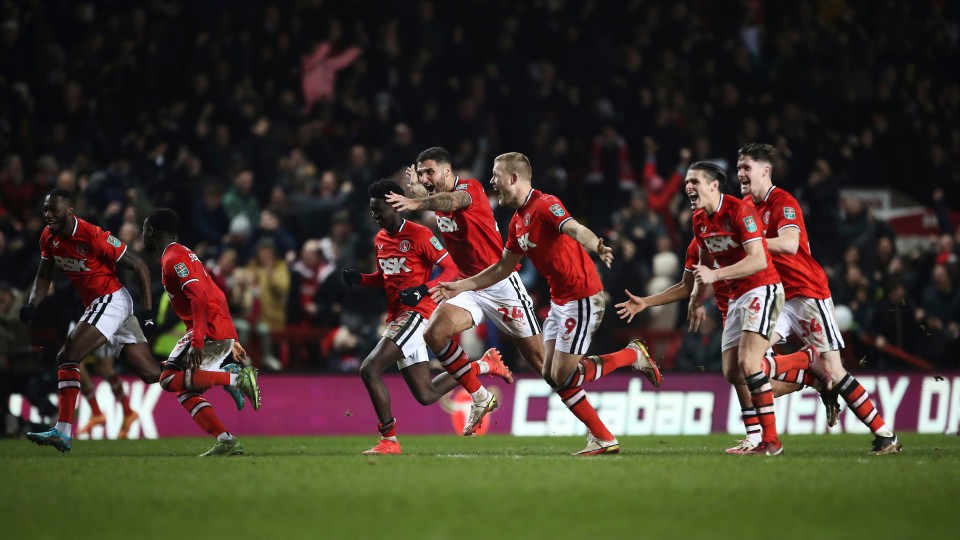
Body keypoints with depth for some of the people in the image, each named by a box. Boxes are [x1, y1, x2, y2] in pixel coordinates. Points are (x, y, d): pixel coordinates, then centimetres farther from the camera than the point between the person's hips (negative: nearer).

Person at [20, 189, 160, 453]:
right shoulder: (49, 237, 1)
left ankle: (63, 432, -20)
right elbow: (44, 276, 16)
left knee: (67, 357, -19)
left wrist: (148, 313, -15)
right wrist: (31, 304, -4)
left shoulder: (93, 236, -21)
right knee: (151, 374, 9)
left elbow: (140, 267, -15)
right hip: (96, 306, 8)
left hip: (112, 300, -8)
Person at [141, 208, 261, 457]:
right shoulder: (184, 255, 23)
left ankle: (237, 378, -18)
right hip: (224, 332, 10)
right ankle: (226, 442, -2)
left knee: (169, 379, -14)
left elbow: (199, 297, -22)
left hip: (209, 330, -10)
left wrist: (197, 340, -27)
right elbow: (218, 298, 25)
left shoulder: (173, 259, -9)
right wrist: (232, 340, 25)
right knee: (186, 392, 8)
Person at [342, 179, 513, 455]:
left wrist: (423, 289, -23)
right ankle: (484, 365, 27)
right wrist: (359, 279, 9)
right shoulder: (380, 239, 15)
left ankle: (388, 439, -12)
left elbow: (451, 269, -9)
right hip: (397, 317, 9)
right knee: (426, 395, 11)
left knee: (369, 369, -21)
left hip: (416, 313, -9)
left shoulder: (419, 235, -10)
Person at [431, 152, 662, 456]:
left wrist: (598, 247, -56)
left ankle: (632, 356, 7)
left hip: (582, 298, -10)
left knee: (563, 376, -11)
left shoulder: (545, 205, -16)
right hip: (559, 300, 10)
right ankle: (603, 439, 7)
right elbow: (503, 268, 24)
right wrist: (462, 286, 22)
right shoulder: (518, 222, 13)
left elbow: (575, 229, -36)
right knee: (551, 375, 3)